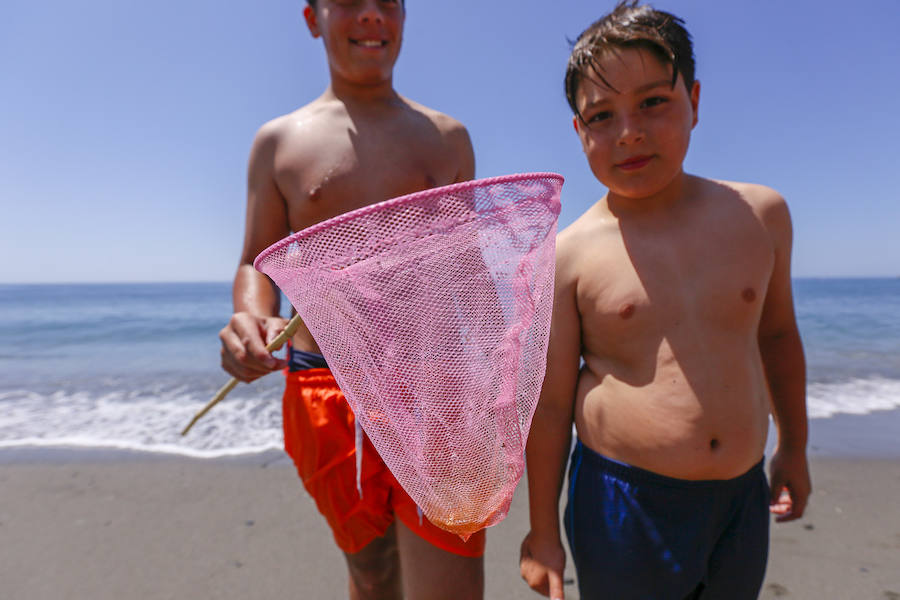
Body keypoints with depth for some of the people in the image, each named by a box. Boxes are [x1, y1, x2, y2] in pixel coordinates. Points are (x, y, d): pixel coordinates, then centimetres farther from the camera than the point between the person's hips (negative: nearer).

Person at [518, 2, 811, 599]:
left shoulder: (761, 213, -1)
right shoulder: (568, 256, -13)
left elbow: (776, 332, 13)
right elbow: (550, 403, -9)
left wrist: (794, 447, 21)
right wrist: (543, 531, -2)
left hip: (742, 499, 4)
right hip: (623, 505, -3)